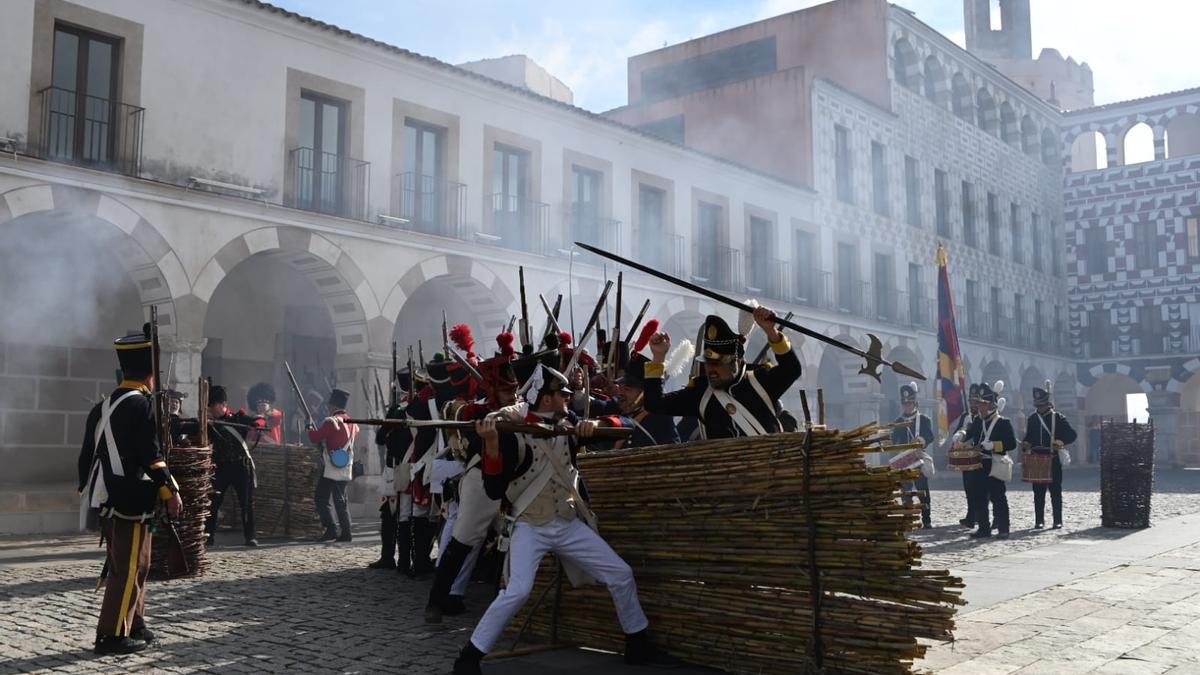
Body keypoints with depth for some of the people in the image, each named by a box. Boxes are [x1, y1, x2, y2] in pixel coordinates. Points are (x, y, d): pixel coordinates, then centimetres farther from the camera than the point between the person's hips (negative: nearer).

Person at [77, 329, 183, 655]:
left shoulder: (104, 406, 13)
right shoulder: (142, 405, -14)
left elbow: (89, 452, 16)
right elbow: (151, 455, -19)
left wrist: (90, 488, 24)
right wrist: (170, 491, -12)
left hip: (107, 497, 9)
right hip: (131, 499, -9)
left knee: (128, 564, 16)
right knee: (130, 566, -4)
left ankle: (134, 627, 23)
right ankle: (113, 635, -2)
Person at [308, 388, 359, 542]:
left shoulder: (331, 421, -13)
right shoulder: (352, 423, 10)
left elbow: (315, 438, -13)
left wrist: (310, 428, 9)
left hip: (331, 469, -7)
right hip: (346, 470, 7)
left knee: (321, 500, 2)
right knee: (341, 502, 13)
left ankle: (331, 530, -6)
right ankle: (345, 533, 10)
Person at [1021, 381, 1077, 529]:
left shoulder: (1058, 418, 0)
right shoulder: (1032, 419, 11)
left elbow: (1072, 435, -3)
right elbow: (1028, 438, 18)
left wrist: (1060, 443, -18)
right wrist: (1025, 444, -4)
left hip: (1054, 460, -3)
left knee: (1056, 492, 1)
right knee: (1038, 493, 5)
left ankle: (1058, 521, 7)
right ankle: (1039, 521, 10)